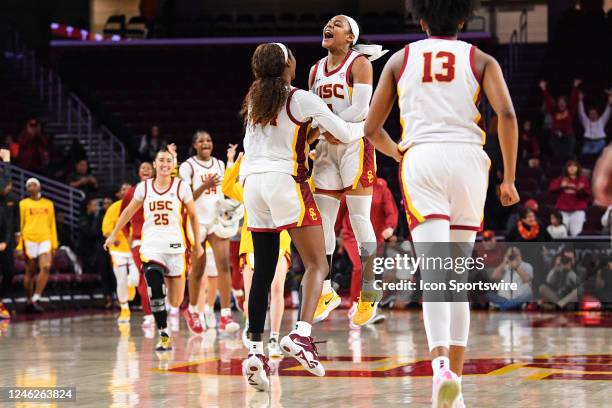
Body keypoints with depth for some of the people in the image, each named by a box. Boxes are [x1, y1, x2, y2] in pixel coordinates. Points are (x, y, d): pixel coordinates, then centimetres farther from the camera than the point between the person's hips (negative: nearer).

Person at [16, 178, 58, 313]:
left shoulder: (48, 204, 15)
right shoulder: (23, 204, 7)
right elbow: (20, 224, 6)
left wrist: (54, 244, 12)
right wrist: (20, 245, 0)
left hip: (45, 239, 2)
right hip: (29, 239, -2)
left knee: (46, 268, -17)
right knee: (30, 271, 3)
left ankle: (35, 299, -15)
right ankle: (30, 300, 16)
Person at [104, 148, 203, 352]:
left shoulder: (181, 187, 1)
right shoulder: (144, 187, 6)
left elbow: (193, 216, 9)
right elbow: (129, 211, 19)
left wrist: (198, 243, 8)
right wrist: (113, 235, 22)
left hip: (174, 246, 0)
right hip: (151, 246, 0)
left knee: (175, 302, 4)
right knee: (155, 290, -21)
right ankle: (164, 336, -14)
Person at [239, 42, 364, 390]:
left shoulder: (254, 100, 13)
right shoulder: (301, 99, -5)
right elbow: (344, 133, -3)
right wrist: (364, 127, 20)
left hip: (253, 181, 6)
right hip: (285, 181, -6)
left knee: (263, 271, 7)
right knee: (317, 264, -1)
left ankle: (255, 350, 0)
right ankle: (301, 335, -21)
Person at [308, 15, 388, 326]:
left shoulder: (359, 63, -5)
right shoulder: (316, 70, 14)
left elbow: (359, 110, -16)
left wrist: (326, 126, -19)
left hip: (355, 144, -6)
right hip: (326, 148, 6)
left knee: (359, 219, -6)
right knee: (321, 221, 4)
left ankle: (368, 295, 0)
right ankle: (326, 292, 12)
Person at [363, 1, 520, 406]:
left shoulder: (401, 58, 17)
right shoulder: (480, 59, 14)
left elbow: (371, 129, 18)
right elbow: (506, 114, -3)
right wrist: (509, 178, 4)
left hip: (421, 159, -1)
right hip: (468, 160, 1)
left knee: (434, 274, -12)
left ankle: (441, 364, -35)